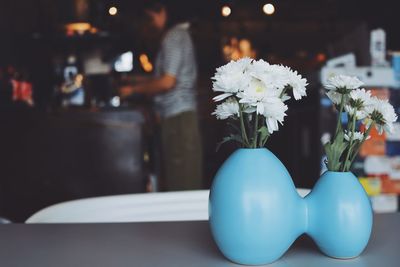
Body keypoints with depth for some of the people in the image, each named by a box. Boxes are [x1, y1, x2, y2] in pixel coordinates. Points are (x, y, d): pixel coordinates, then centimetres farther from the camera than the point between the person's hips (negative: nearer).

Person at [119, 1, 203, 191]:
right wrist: (144, 81, 22)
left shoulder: (173, 37, -10)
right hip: (180, 113, 10)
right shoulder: (180, 34, 19)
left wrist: (134, 89, -7)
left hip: (177, 116, -10)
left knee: (180, 182, -6)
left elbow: (168, 82, -17)